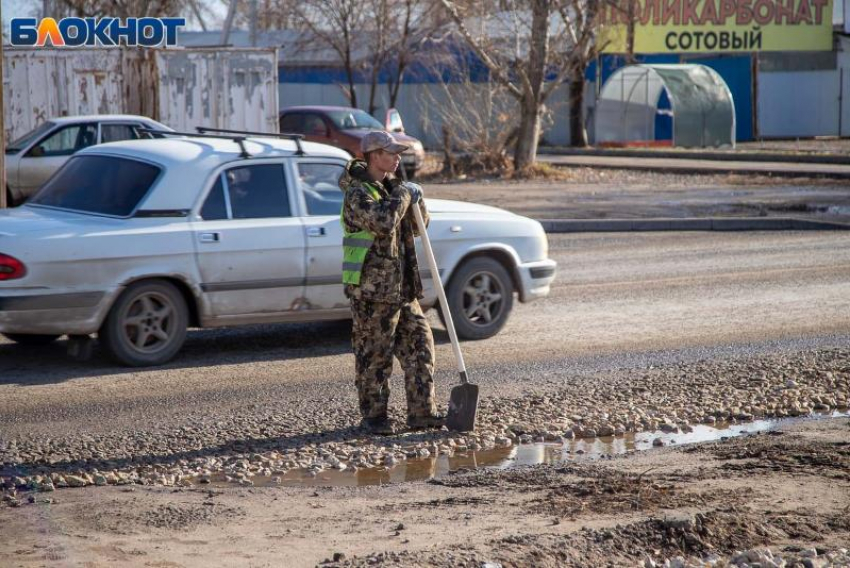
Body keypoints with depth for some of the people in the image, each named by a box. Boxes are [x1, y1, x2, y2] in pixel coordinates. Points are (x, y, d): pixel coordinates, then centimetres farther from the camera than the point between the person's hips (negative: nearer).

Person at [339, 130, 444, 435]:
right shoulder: (358, 194, -12)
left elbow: (417, 227, 21)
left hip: (403, 288, 8)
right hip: (372, 290, -8)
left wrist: (417, 202, 2)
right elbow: (383, 222, -30)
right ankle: (373, 415, 9)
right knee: (374, 355, -1)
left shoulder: (390, 187, 15)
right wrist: (403, 196, -16)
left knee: (419, 346, 6)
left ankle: (422, 412, 11)